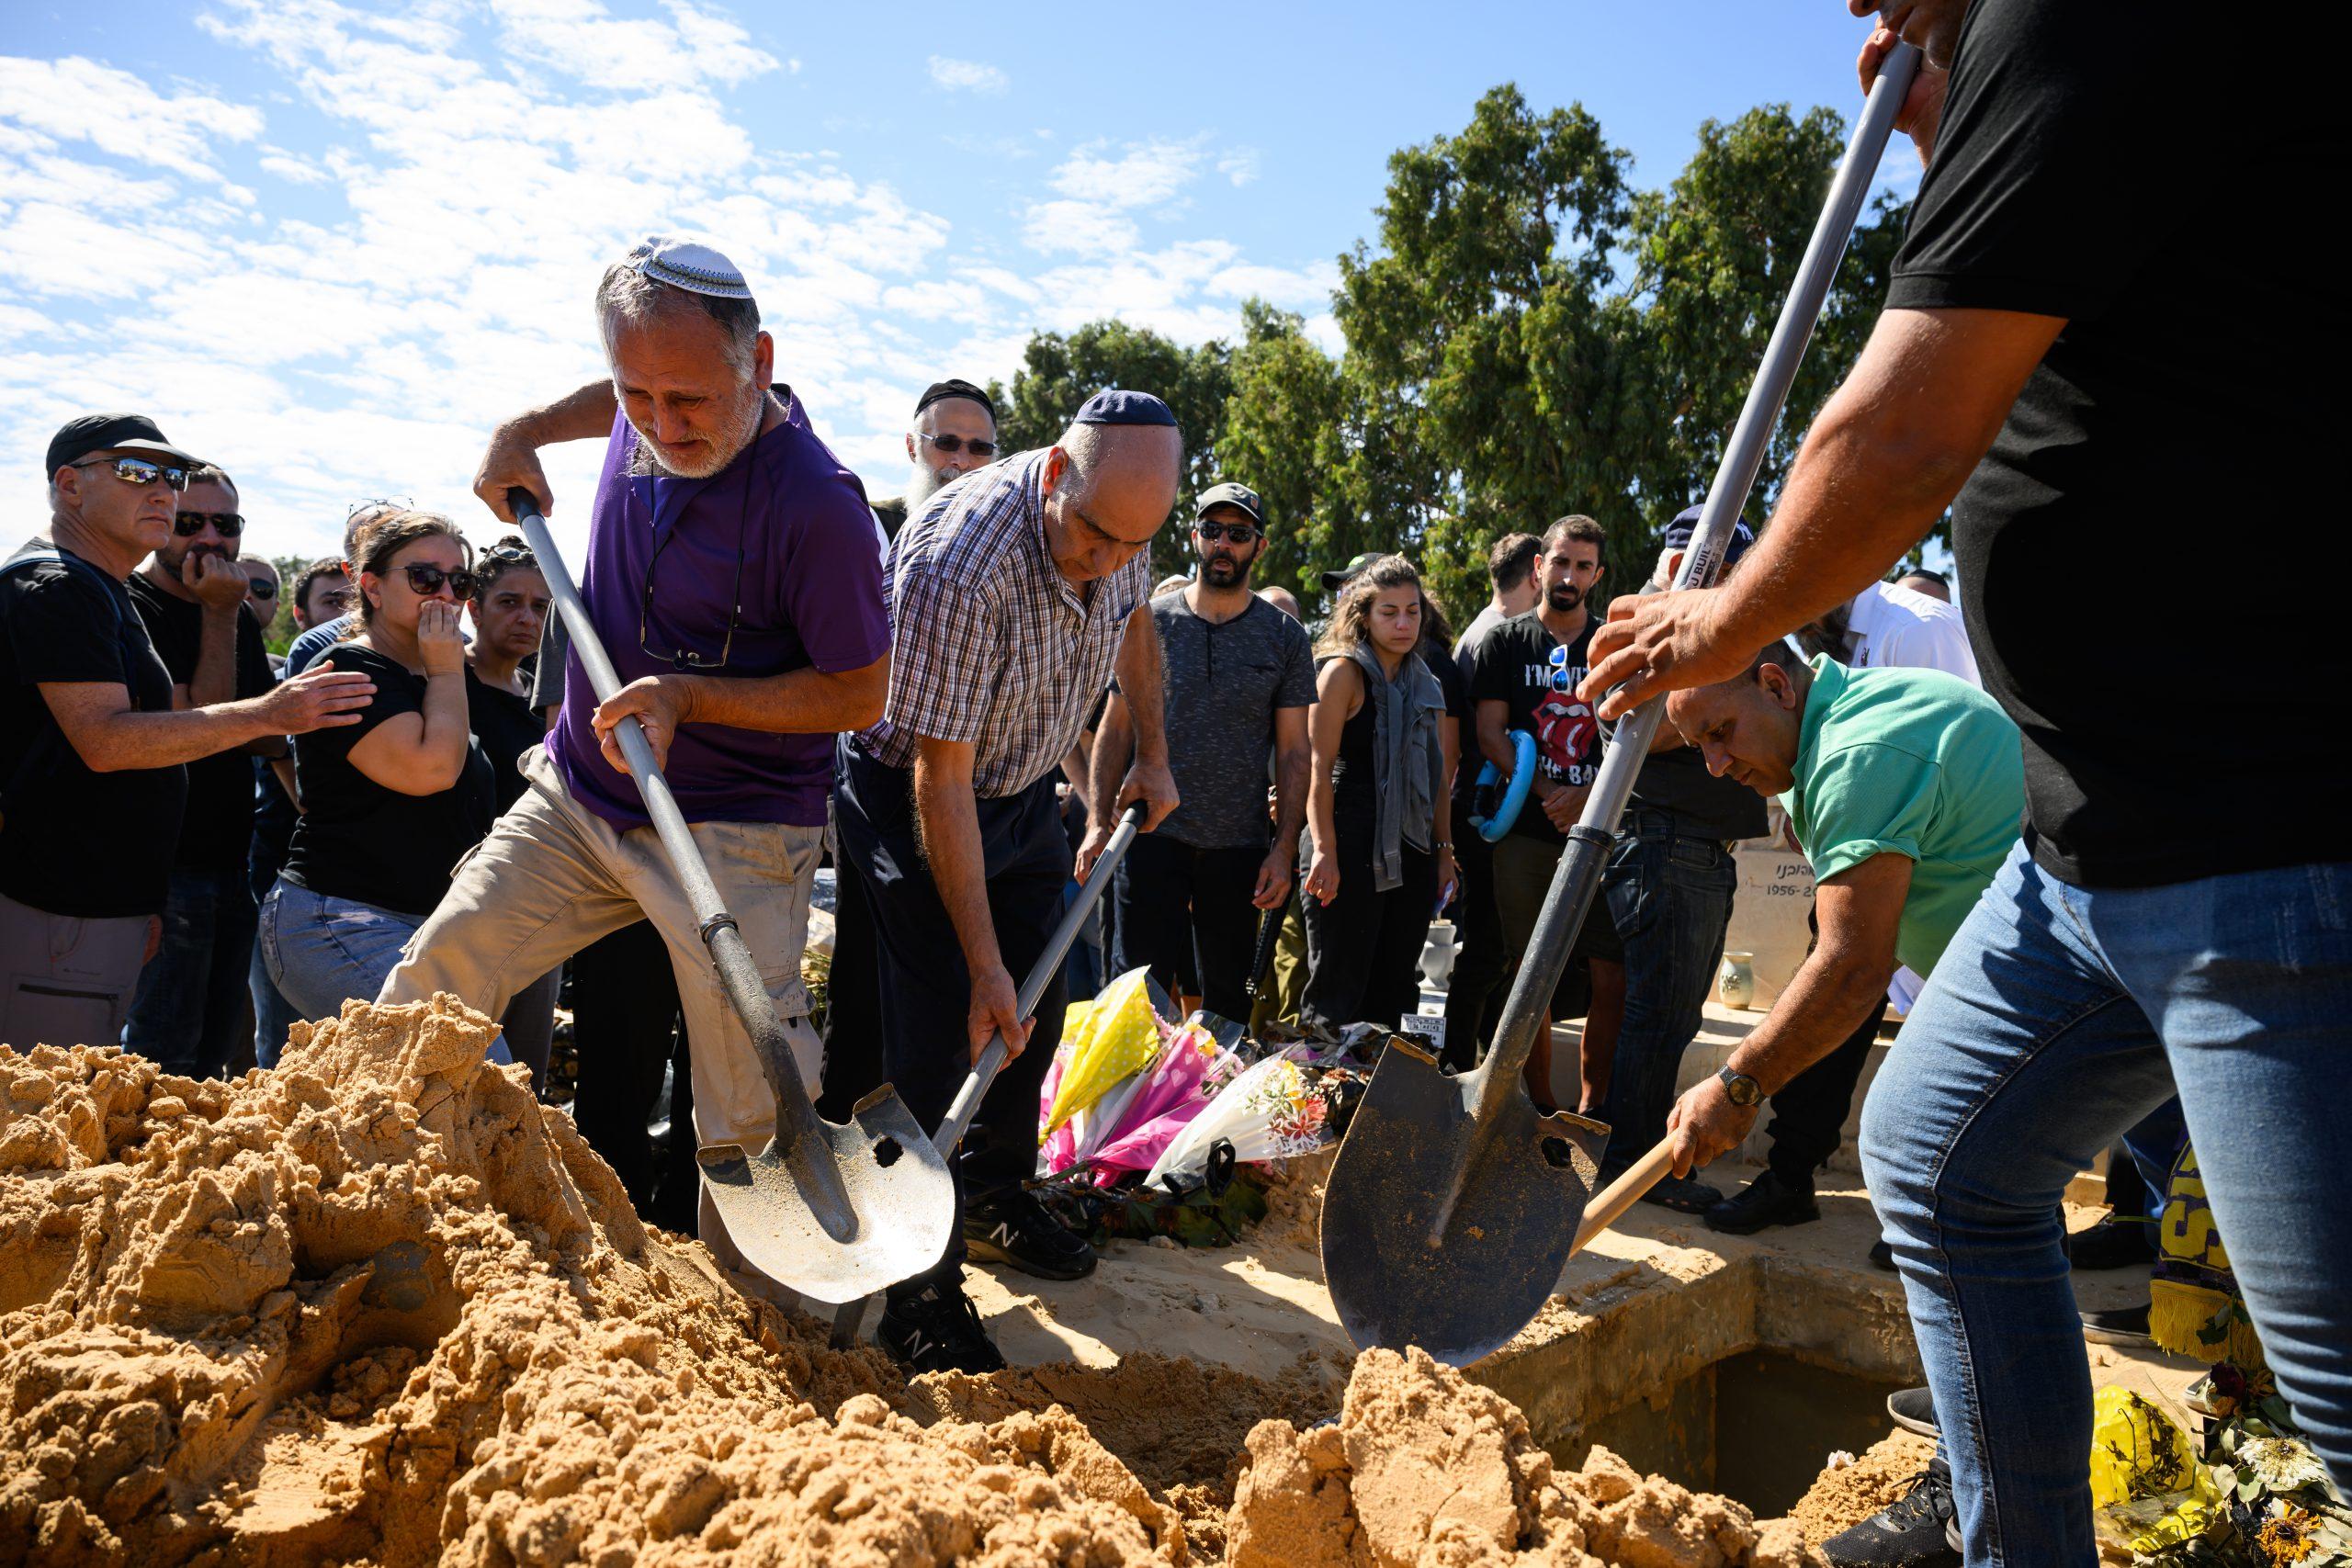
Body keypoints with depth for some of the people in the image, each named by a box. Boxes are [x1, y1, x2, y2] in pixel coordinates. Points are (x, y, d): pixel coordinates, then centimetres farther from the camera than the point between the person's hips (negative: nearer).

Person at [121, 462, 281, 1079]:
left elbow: (273, 738, 12)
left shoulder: (240, 620, 15)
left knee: (213, 1056, 15)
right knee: (164, 1058, -5)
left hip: (231, 865, 8)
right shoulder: (134, 606, -9)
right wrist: (220, 617, -16)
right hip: (164, 865, -8)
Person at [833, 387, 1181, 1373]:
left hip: (1024, 789, 7)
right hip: (910, 797, -7)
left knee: (1034, 1011, 13)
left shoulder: (1118, 523, -14)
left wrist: (1152, 755, 8)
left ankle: (995, 1202, 34)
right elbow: (939, 782, -33)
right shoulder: (959, 563, -37)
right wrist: (984, 965, -30)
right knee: (947, 1027, -11)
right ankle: (920, 1297, 1)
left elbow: (1133, 620, 12)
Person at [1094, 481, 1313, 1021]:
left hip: (1240, 848, 1)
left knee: (1229, 997, 9)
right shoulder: (1149, 623, 4)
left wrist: (1285, 847, -2)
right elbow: (1116, 728, 6)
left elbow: (1293, 750, 5)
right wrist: (1098, 821, -3)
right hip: (1152, 835, -1)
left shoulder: (1285, 638, 5)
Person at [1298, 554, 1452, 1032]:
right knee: (1337, 994, -5)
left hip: (1412, 857, 6)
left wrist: (1444, 850, 14)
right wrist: (1324, 850, -17)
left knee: (1388, 995, 9)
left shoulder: (1426, 685, 16)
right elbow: (1318, 766, -10)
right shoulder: (1344, 672, -4)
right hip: (1352, 851, -6)